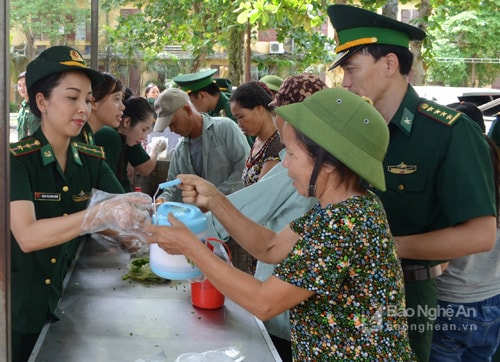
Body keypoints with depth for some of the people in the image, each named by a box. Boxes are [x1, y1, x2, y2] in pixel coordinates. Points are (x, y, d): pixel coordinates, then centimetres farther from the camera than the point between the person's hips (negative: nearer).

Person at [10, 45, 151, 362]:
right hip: (20, 313, -5)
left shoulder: (92, 160, 0)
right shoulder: (16, 159, -17)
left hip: (69, 305, 5)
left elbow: (127, 214, -6)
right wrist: (102, 214, -40)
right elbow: (27, 236, -30)